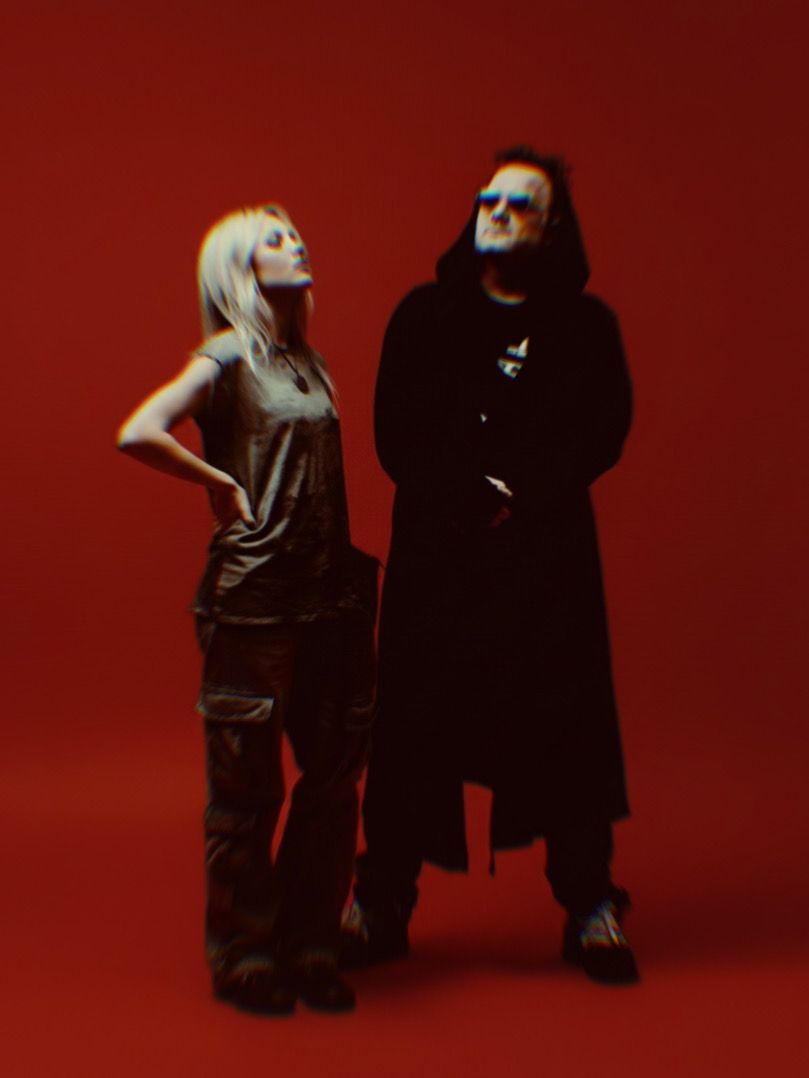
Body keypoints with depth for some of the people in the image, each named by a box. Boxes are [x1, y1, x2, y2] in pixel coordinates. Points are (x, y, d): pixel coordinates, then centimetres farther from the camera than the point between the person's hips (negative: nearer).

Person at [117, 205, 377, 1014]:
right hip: (253, 599, -7)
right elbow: (138, 433, -20)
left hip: (331, 593, 7)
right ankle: (244, 960, 20)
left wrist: (353, 569, 8)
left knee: (335, 779, 9)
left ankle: (309, 950, 24)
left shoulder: (309, 362, 15)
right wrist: (221, 484, -10)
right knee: (248, 788, 3)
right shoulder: (227, 357, -5)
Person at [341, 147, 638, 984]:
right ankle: (381, 905, 15)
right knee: (413, 720, 1)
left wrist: (516, 494, -13)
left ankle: (590, 909, 16)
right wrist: (469, 498, -12)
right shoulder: (423, 315, 8)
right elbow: (395, 435, 1)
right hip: (435, 553, 0)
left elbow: (603, 434, 0)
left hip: (548, 554, 0)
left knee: (564, 719, 2)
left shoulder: (587, 326, 8)